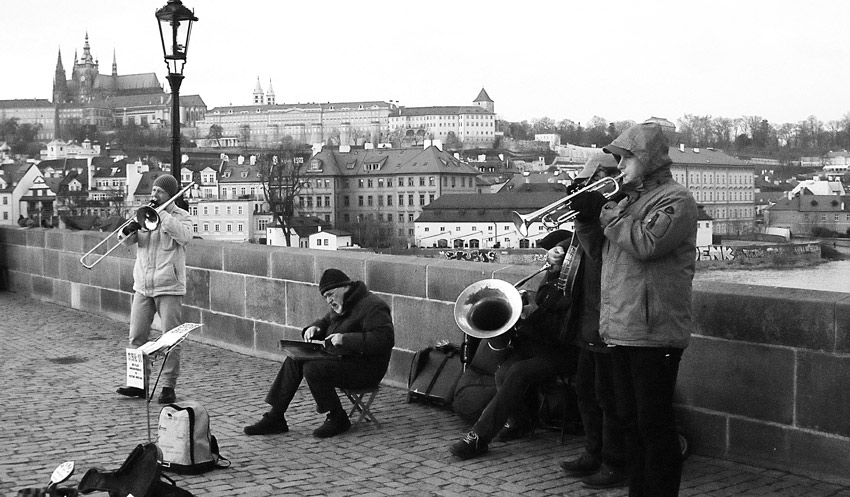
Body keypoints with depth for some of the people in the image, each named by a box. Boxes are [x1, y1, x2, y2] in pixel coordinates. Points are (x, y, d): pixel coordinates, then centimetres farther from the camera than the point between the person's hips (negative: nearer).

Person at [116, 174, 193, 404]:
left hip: (169, 288, -4)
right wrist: (131, 228, -17)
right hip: (142, 286, 4)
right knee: (137, 337, 4)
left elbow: (185, 236, -19)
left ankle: (168, 386, 4)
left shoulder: (181, 216, 2)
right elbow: (124, 238, 6)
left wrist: (162, 213, -16)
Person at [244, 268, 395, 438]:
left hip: (365, 370, -10)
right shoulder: (341, 305, 13)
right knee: (294, 359, -4)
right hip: (338, 359, 10)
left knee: (312, 368, -26)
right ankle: (275, 418, -6)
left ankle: (338, 419, -9)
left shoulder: (372, 307, -17)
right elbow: (325, 321, 29)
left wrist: (345, 339, -28)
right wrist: (314, 328, 3)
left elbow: (385, 339, -27)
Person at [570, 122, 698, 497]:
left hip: (654, 332, -9)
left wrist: (603, 212, -16)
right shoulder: (629, 199, 19)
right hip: (621, 328, 9)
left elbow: (646, 243, -24)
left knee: (654, 423, -4)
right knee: (631, 420, 15)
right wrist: (585, 217, 2)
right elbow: (596, 242, 22)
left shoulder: (675, 200, -9)